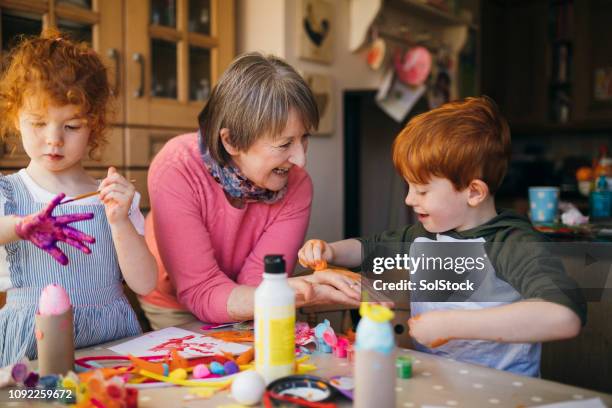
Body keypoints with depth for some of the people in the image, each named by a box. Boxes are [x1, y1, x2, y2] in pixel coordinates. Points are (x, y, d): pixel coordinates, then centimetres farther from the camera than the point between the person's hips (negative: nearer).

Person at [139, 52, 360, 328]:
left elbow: (256, 283, -19)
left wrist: (300, 290, -40)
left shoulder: (296, 185, -17)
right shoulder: (176, 171, -26)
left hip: (241, 314, 3)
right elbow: (202, 294, -27)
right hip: (174, 309, -2)